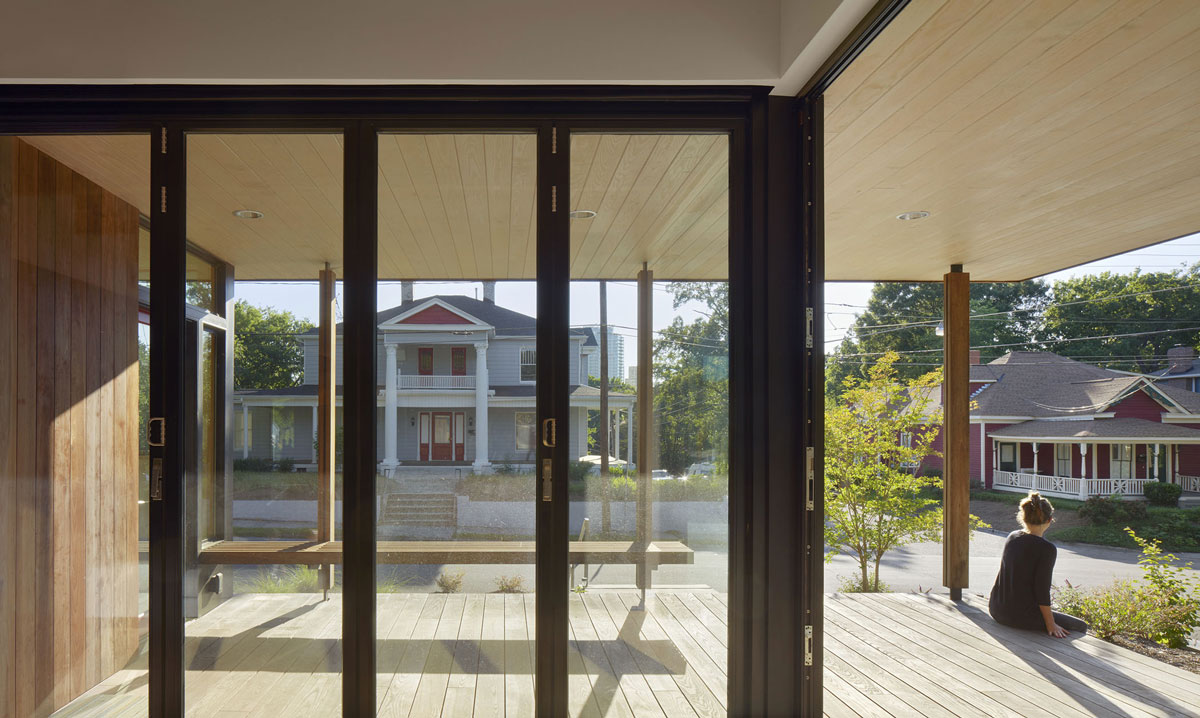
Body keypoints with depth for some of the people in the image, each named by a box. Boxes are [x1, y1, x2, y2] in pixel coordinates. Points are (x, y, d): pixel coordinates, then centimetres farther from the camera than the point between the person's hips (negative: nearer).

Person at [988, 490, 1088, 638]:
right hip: (1021, 616, -7)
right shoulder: (1046, 549, -17)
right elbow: (1042, 590, -16)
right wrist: (1051, 625, -10)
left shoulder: (1011, 537, 3)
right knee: (1081, 626, 11)